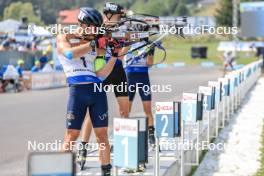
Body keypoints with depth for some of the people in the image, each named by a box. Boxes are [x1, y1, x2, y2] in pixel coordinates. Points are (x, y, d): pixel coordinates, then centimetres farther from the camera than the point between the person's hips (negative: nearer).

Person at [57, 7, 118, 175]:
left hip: (98, 91, 3)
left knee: (102, 134, 3)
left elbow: (101, 73, 4)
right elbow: (69, 53, -18)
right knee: (72, 135, -4)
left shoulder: (97, 45, 12)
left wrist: (115, 56, -7)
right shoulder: (64, 38, 5)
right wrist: (92, 43, -14)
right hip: (77, 90, -3)